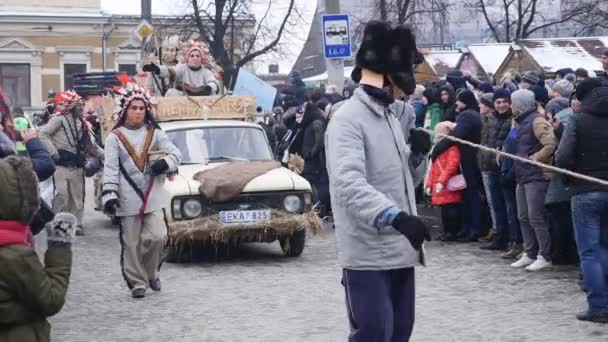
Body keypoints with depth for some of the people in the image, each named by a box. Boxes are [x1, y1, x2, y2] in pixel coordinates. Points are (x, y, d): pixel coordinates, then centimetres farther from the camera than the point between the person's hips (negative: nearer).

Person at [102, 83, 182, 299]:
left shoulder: (155, 134, 11)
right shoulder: (115, 137, 4)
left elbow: (176, 154, 7)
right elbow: (110, 168, -2)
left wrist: (165, 163, -14)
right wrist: (109, 194, -13)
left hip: (153, 195, 1)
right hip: (128, 198, -1)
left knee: (156, 236, -10)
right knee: (131, 243, 1)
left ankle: (151, 272, 15)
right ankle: (137, 282, 12)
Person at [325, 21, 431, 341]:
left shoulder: (391, 117, 15)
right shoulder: (348, 118, -15)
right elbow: (349, 184, -29)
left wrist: (416, 152, 3)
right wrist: (395, 216, -41)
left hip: (400, 250, 9)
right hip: (367, 255, -9)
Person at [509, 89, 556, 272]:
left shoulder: (537, 121, -14)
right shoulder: (523, 121, 16)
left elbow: (550, 145, -24)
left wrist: (533, 159, -16)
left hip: (536, 176, -10)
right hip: (523, 177, 10)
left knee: (536, 218, -8)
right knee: (524, 218, 12)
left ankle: (544, 257, -2)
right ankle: (530, 254, 20)